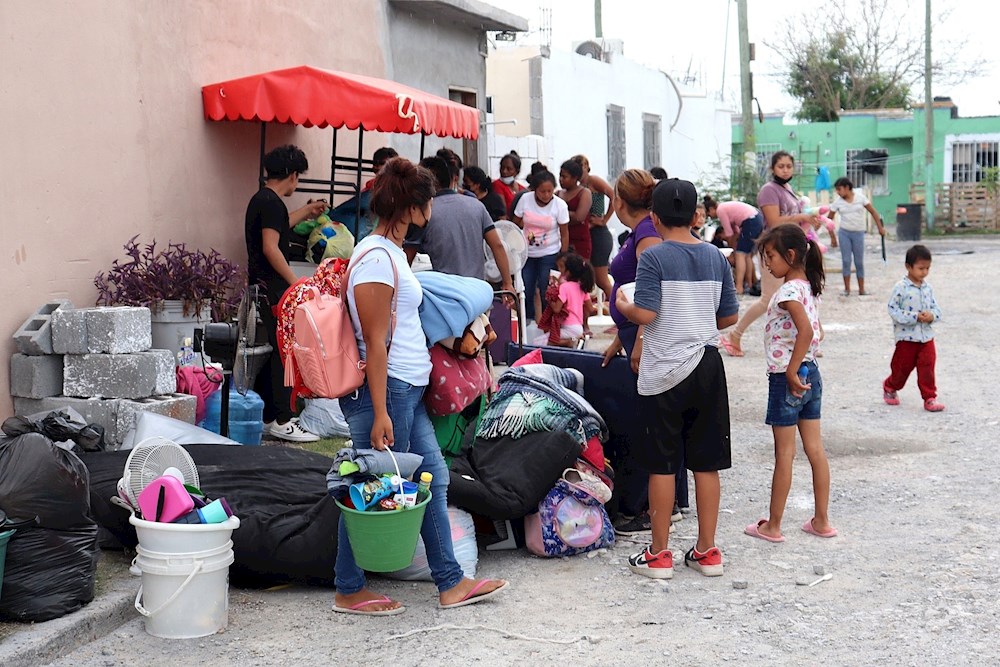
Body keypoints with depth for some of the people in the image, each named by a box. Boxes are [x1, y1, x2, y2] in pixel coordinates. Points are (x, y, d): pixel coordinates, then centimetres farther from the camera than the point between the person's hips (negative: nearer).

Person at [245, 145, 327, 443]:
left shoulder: (260, 199, 17)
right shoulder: (272, 203, -14)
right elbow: (270, 247, -21)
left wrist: (305, 212, 44)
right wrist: (295, 282, -19)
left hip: (260, 285, 10)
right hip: (273, 288, -10)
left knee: (273, 352, 13)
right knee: (284, 352, -7)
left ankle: (270, 418, 17)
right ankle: (283, 421, -5)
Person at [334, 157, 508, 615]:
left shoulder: (391, 251, 14)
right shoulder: (376, 259, -16)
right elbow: (375, 344, -20)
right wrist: (380, 413, -21)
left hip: (410, 389, 10)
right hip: (386, 389, -10)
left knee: (433, 478, 13)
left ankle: (451, 583, 22)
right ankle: (349, 591, 14)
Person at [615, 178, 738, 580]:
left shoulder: (653, 257, -10)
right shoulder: (716, 257, 5)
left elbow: (645, 314, -18)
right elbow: (729, 317, 9)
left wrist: (622, 305, 2)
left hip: (664, 373, -4)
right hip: (707, 366, 4)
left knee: (661, 465, 4)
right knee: (706, 464, 9)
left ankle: (659, 555, 11)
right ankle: (707, 551, 17)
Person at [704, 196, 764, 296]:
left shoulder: (720, 210, -6)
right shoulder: (725, 207, 21)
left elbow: (729, 234, -1)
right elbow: (736, 231, 20)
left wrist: (732, 248, 12)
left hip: (751, 222, -10)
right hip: (758, 218, 10)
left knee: (740, 254, -8)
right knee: (747, 254, 17)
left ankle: (739, 287, -14)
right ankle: (749, 283, 21)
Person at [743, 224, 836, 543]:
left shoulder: (788, 291, -19)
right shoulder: (807, 287, 10)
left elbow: (805, 331, -32)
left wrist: (791, 373, -26)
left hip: (787, 377, -9)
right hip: (811, 373, 9)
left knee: (784, 453, 0)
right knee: (815, 449, 11)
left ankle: (772, 526, 10)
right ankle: (821, 521, 18)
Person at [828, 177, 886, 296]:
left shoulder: (860, 197, -4)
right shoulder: (837, 201, -3)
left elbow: (873, 212, 1)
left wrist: (880, 227, 0)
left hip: (858, 233, -1)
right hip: (844, 233, 1)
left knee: (859, 262, 4)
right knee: (846, 260, -2)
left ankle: (861, 289, 11)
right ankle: (847, 289, 5)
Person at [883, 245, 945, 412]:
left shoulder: (927, 287, 4)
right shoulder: (901, 288, -13)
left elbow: (936, 308, 9)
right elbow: (893, 310, -15)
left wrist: (932, 315, -14)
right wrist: (915, 316, -21)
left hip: (926, 336, 4)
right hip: (906, 336, -4)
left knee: (927, 368, 0)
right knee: (902, 367, 10)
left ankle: (930, 398, 8)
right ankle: (890, 387, 37)